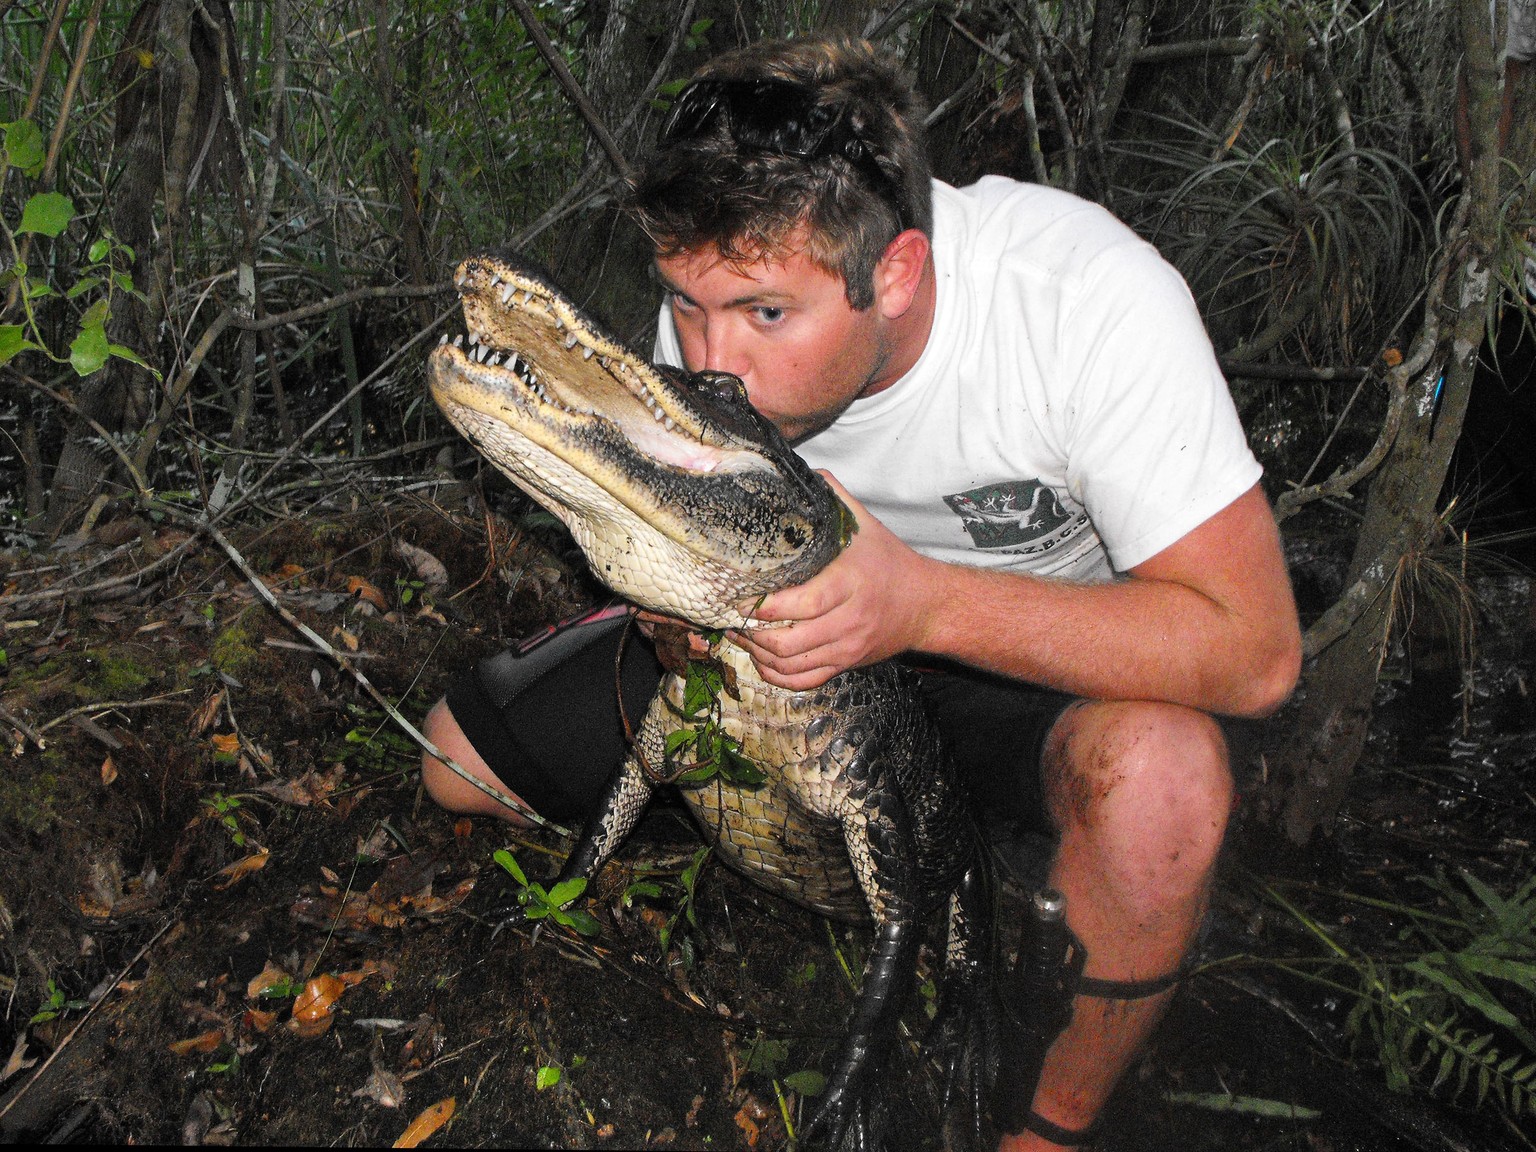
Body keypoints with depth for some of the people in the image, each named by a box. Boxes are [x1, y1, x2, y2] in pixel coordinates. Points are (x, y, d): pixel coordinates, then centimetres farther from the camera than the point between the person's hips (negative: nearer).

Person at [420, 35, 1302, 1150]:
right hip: (800, 614, 4)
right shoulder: (715, 309, -19)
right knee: (464, 758, -1)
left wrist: (922, 599, -42)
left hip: (1048, 639, -3)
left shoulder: (1089, 294, -32)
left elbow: (1256, 650, -33)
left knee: (1160, 781, -39)